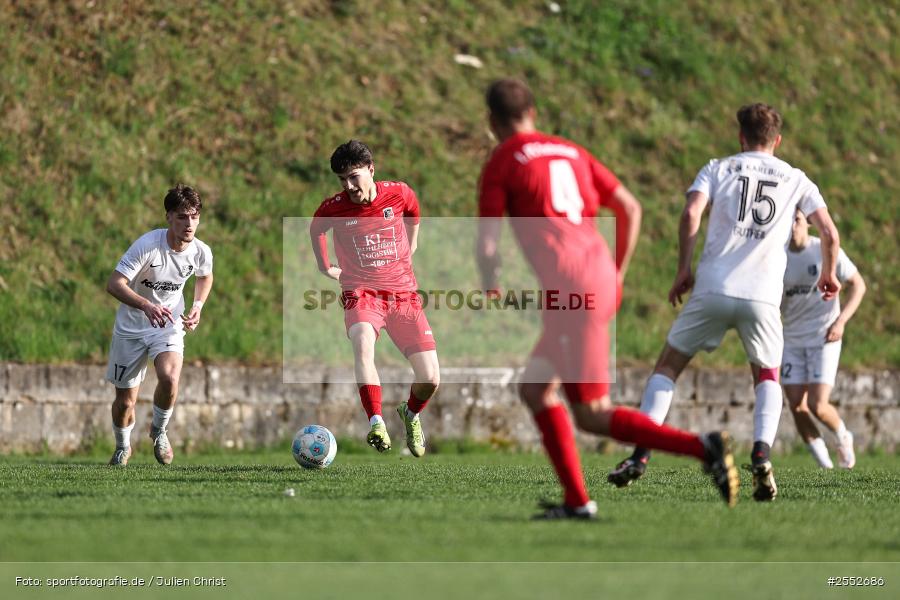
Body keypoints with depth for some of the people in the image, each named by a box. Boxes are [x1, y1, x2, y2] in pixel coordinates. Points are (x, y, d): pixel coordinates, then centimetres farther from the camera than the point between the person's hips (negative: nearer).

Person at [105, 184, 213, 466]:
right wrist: (147, 306, -43)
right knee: (125, 401, 5)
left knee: (169, 378, -29)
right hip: (131, 326, -2)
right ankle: (123, 447, 38)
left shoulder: (201, 252, -10)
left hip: (169, 325, 2)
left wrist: (198, 306, -1)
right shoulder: (147, 245, -24)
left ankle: (159, 431, 2)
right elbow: (114, 284, -29)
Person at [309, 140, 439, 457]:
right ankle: (376, 424, -43)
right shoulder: (334, 208, -7)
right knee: (362, 341, -38)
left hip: (403, 292, 2)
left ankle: (411, 414, 28)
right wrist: (325, 266, 20)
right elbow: (316, 230, 17)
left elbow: (414, 212, 20)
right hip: (361, 292, -1)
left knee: (430, 379, -8)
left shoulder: (399, 193, -6)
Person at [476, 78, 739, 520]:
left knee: (591, 416, -3)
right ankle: (576, 501, 10)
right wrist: (617, 276, 23)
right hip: (600, 282, 8)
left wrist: (492, 297, 11)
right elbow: (630, 209, 17)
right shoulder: (572, 153, 21)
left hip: (568, 290, -8)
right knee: (533, 389, 18)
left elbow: (487, 244, -3)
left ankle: (702, 447, -16)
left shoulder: (500, 164, 3)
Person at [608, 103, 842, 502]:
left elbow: (690, 215, -6)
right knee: (767, 377, 19)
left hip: (713, 289, -1)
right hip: (763, 297, 1)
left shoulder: (719, 169, 11)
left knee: (668, 366, 15)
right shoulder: (796, 180, 14)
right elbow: (830, 234, 8)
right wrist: (828, 275, 27)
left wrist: (683, 270, 3)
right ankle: (761, 453, -8)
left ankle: (641, 455, 1)